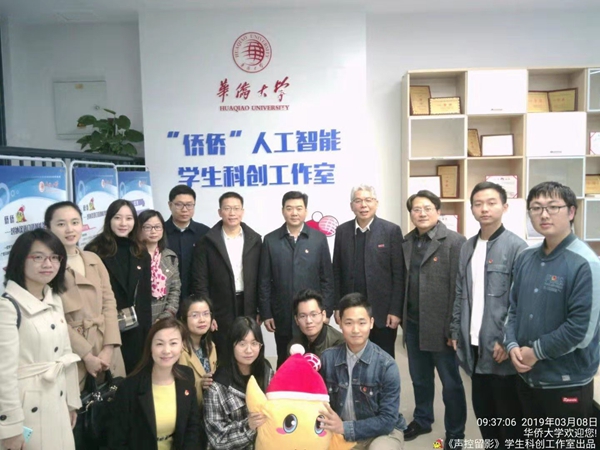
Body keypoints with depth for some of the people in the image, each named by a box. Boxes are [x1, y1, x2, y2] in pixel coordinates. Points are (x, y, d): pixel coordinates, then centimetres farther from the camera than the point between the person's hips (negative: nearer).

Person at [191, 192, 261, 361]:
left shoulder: (254, 239, 3)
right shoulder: (207, 242, -3)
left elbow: (260, 278, 5)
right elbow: (200, 281, -4)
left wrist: (261, 310, 3)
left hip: (248, 309, 2)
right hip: (220, 312, -2)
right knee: (223, 359, 8)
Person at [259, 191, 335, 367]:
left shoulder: (319, 238, 0)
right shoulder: (270, 240, 1)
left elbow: (327, 279, 1)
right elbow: (264, 281, 2)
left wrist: (326, 311, -3)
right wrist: (265, 313, -1)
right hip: (282, 317, 1)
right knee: (284, 363, 13)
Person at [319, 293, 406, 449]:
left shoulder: (386, 366, -17)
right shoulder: (328, 358, -8)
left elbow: (387, 420, -17)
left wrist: (345, 427, -26)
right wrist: (329, 424, -20)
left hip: (384, 432, -2)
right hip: (339, 433, 3)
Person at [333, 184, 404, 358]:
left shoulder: (391, 231, -5)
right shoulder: (342, 231, 4)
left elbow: (399, 275, -6)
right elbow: (337, 272, 7)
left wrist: (395, 311, -9)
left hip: (382, 311, -2)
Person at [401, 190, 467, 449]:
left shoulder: (455, 242, -12)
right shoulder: (407, 242, 7)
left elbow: (460, 288, -14)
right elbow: (403, 281, 9)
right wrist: (402, 316, 6)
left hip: (440, 325, -5)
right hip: (412, 322, 6)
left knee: (450, 382, 11)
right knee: (419, 378, 20)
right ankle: (422, 420, 40)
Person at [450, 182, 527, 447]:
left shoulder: (516, 247, -9)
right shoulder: (467, 247, 10)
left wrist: (506, 341, -14)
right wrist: (456, 332, 9)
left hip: (500, 348, -5)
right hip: (474, 345, 6)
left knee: (509, 416, 10)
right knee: (482, 411, 18)